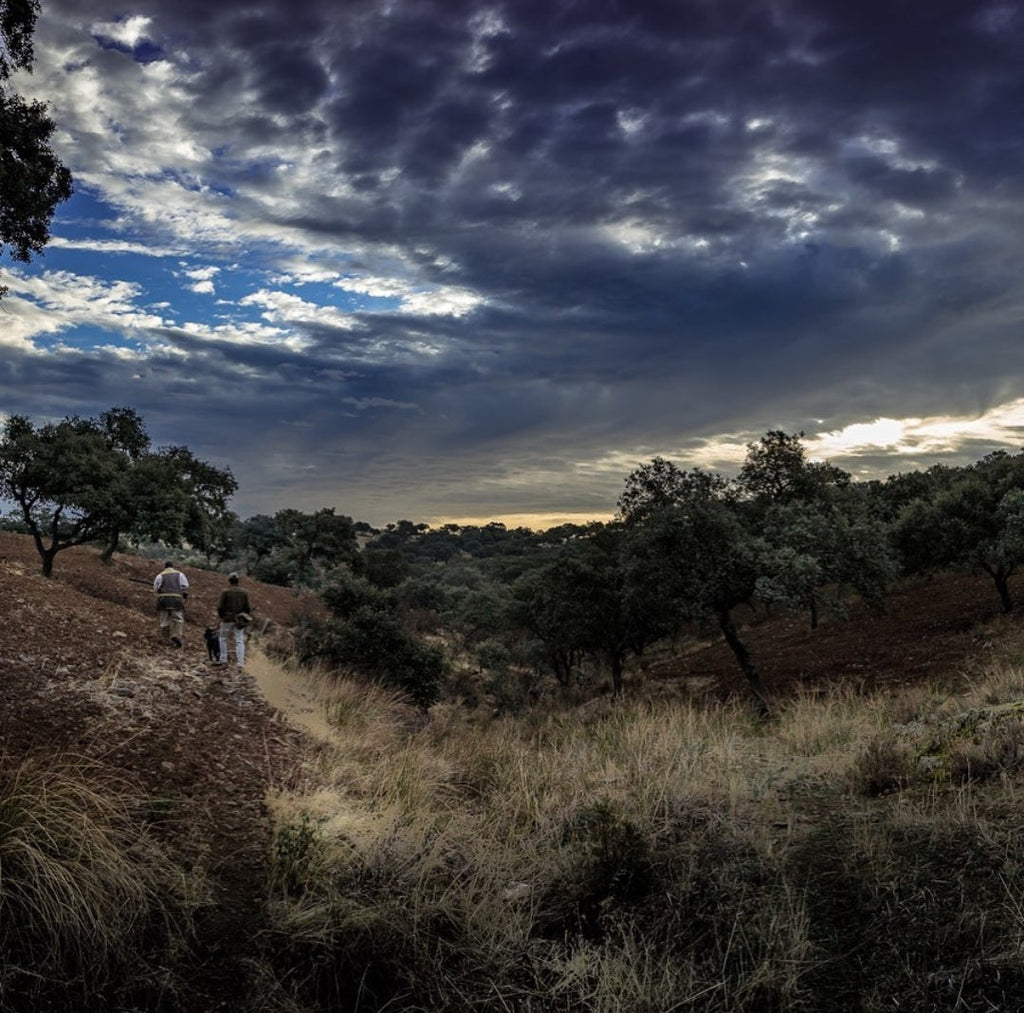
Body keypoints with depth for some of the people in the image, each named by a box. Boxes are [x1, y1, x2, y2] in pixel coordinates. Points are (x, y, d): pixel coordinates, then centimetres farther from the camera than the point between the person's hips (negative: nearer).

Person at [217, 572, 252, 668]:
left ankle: (223, 660, 16)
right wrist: (247, 617, 16)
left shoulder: (225, 592, -10)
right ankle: (240, 662, -4)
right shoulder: (244, 593, 0)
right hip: (239, 619, 2)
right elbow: (247, 608, 3)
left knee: (223, 638, 17)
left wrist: (221, 615, 8)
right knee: (239, 641, 4)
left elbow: (220, 606, -9)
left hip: (227, 619, -2)